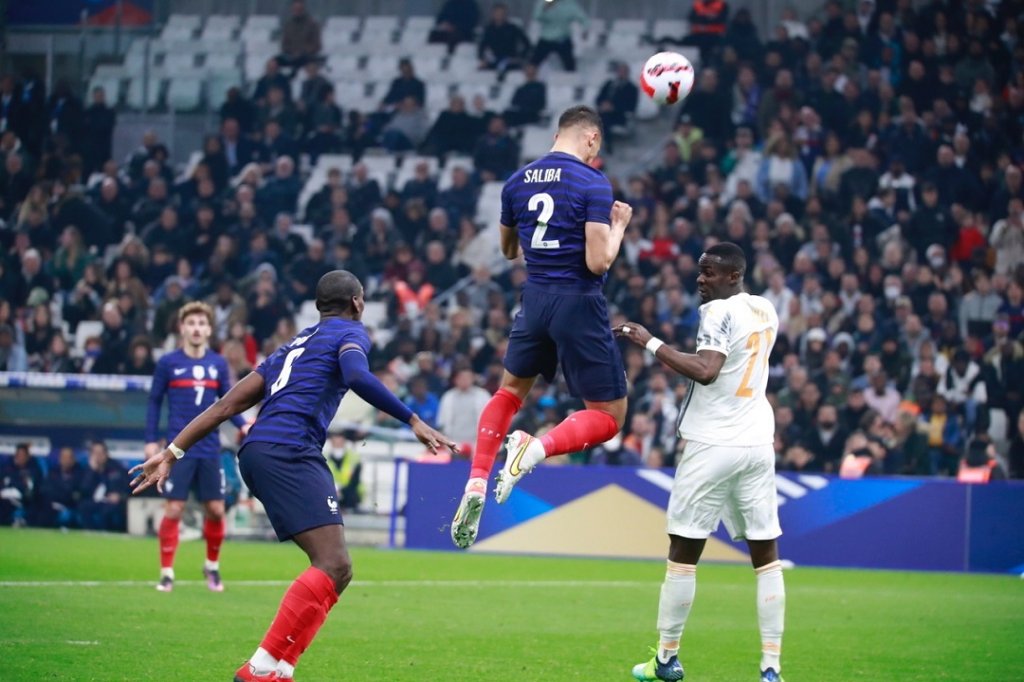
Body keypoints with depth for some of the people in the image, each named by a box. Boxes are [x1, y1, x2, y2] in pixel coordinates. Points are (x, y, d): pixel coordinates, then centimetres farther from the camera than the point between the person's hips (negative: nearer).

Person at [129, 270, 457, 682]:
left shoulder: (292, 346, 32)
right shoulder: (349, 332, 10)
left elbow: (226, 406, 28)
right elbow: (357, 377, -15)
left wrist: (172, 452, 27)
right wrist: (413, 421, -15)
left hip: (257, 454, 9)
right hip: (289, 451, -9)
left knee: (335, 569, 10)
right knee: (333, 565, -18)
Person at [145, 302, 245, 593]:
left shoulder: (218, 364, 6)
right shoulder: (167, 363, -1)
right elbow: (154, 402, 5)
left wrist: (242, 425, -6)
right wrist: (151, 440, -1)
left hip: (209, 450, 3)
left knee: (215, 510, 4)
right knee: (173, 510, -7)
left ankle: (212, 566, 24)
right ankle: (167, 572, 2)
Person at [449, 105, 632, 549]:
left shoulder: (518, 182, 6)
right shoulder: (593, 184, -12)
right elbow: (598, 261, -18)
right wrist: (618, 226, -1)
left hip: (535, 300, 6)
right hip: (579, 304, -5)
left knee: (510, 390, 27)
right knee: (608, 416, 5)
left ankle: (476, 482, 11)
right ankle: (537, 449, -22)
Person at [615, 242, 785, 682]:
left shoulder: (719, 312, -12)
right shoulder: (766, 311, 12)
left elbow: (706, 371, -26)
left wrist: (650, 343, -22)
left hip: (713, 444, -7)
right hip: (757, 444, 7)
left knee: (683, 549, 3)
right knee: (766, 554, 4)